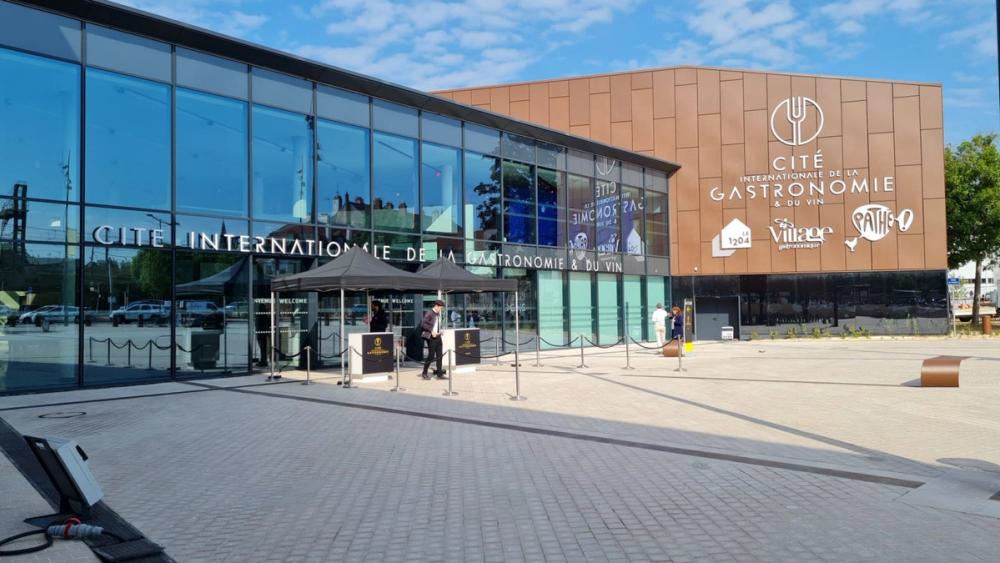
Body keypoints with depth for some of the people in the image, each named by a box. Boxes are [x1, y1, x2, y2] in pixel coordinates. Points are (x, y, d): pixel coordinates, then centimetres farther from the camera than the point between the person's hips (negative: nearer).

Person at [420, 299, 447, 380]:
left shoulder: (438, 314, 14)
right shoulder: (429, 314, -11)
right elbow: (423, 324, -18)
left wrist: (440, 331, 8)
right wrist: (431, 331, -20)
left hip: (438, 336, 8)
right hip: (431, 337, -8)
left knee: (439, 355, 7)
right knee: (431, 355, -3)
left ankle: (439, 374, 13)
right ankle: (424, 373, 11)